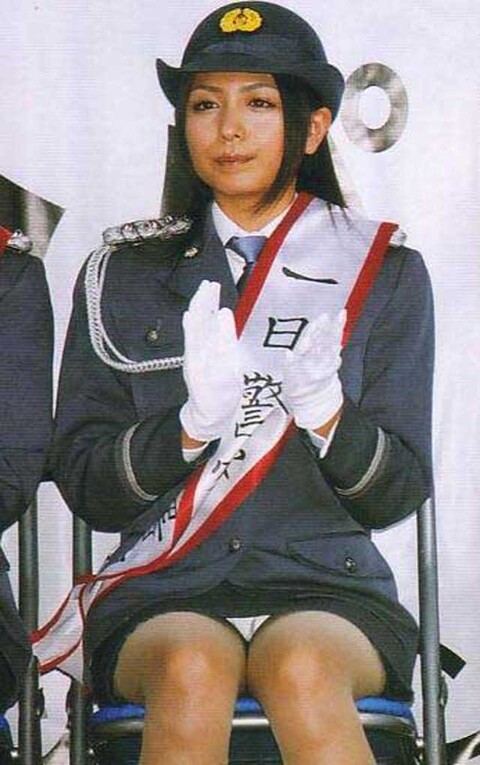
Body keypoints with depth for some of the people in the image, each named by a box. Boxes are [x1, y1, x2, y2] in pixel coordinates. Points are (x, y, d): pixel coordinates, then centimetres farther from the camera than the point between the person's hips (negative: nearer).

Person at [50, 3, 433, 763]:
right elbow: (85, 487, 5)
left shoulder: (383, 269, 10)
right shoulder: (124, 273, 12)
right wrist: (195, 420, -15)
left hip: (328, 588, 0)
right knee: (191, 667, -35)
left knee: (301, 667, -36)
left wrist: (323, 407, -17)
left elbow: (397, 494, 5)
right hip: (161, 595, 1)